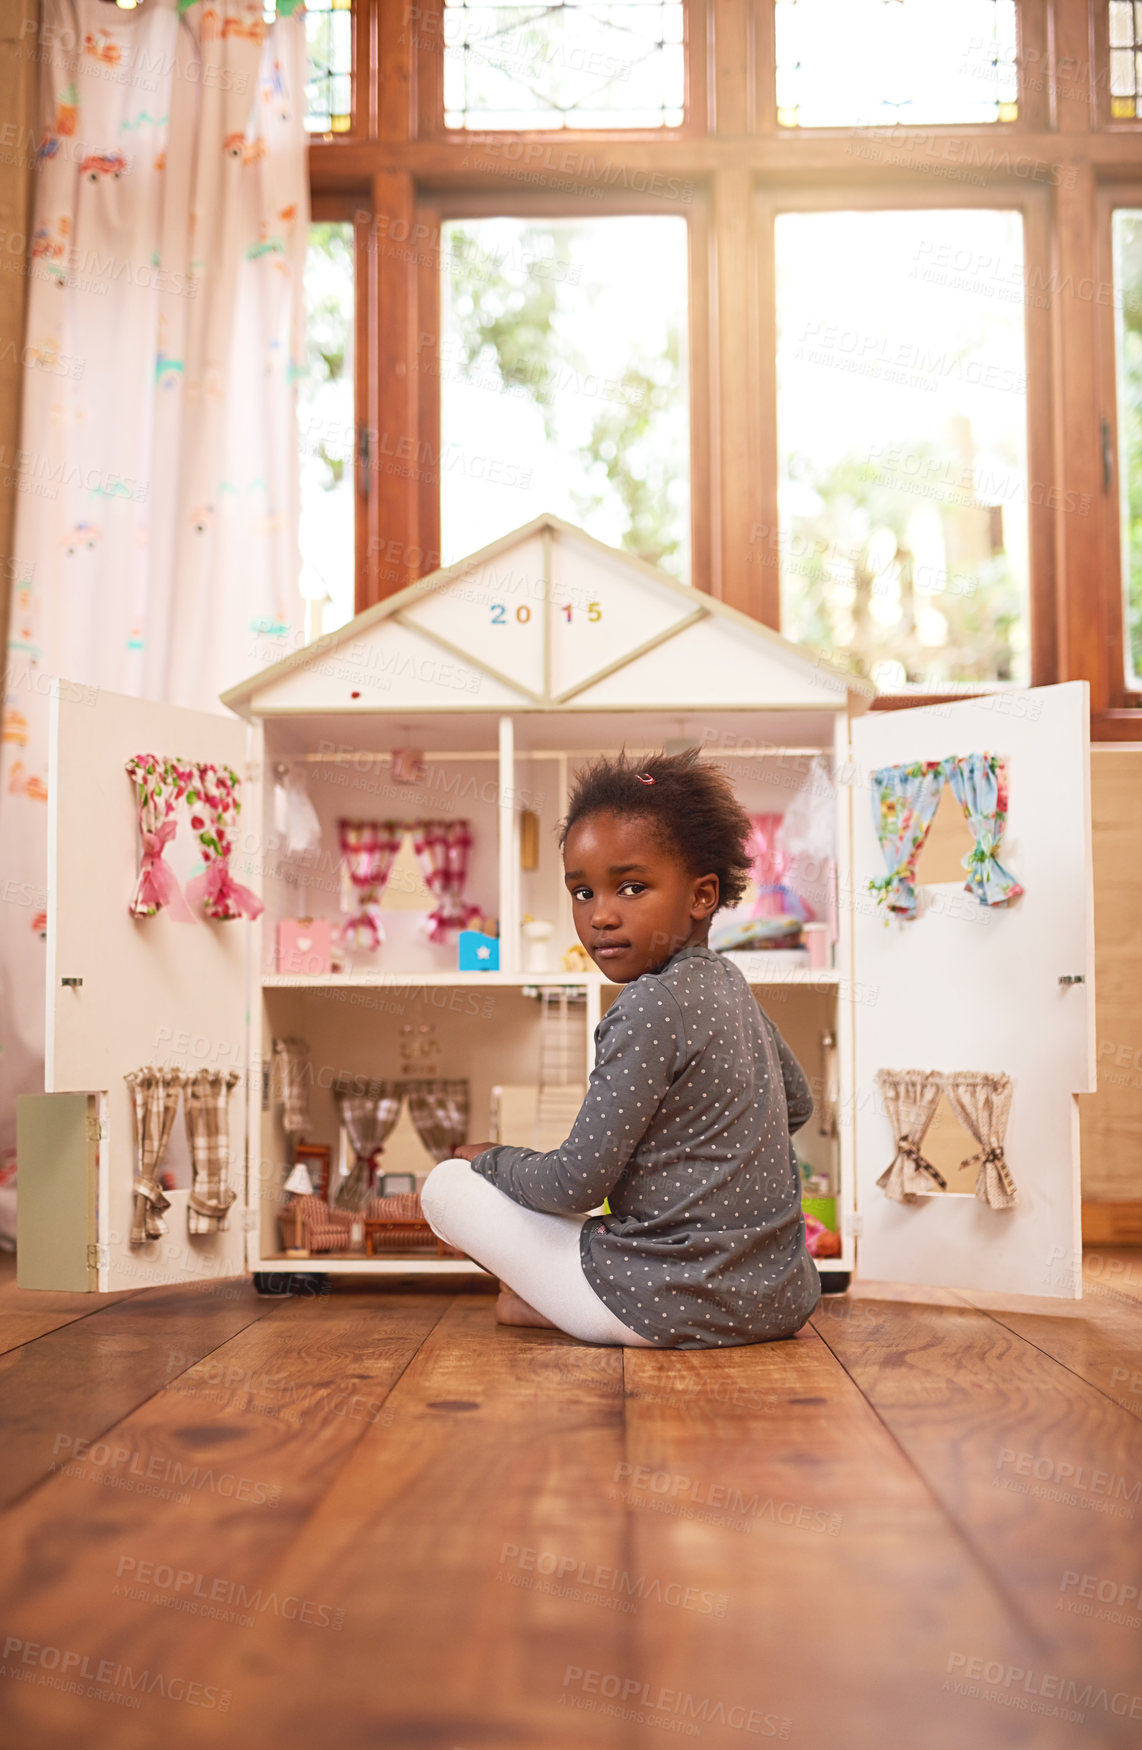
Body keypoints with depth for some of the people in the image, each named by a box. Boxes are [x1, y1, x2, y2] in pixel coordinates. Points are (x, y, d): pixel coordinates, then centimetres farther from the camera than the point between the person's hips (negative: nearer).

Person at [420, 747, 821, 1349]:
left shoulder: (650, 1006, -19)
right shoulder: (727, 982, 9)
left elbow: (575, 1184, -17)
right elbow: (798, 1102, 27)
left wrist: (490, 1158, 2)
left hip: (678, 1308, -8)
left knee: (446, 1184, -1)